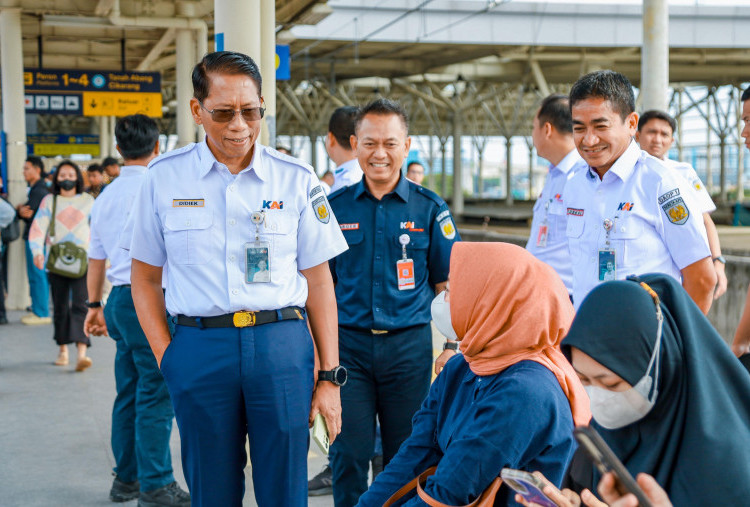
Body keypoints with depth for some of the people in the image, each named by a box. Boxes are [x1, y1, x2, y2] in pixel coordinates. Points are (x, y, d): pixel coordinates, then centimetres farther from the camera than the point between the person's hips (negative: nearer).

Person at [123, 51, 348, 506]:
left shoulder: (296, 179, 3)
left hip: (282, 344, 0)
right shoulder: (165, 177, 4)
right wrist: (166, 358, 1)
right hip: (199, 346, 0)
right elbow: (145, 277, 11)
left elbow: (318, 282, 6)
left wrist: (330, 377, 3)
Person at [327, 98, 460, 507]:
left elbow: (448, 283, 6)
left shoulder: (429, 208, 3)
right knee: (349, 455, 3)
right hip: (348, 344, 0)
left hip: (409, 346, 0)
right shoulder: (335, 206, 5)